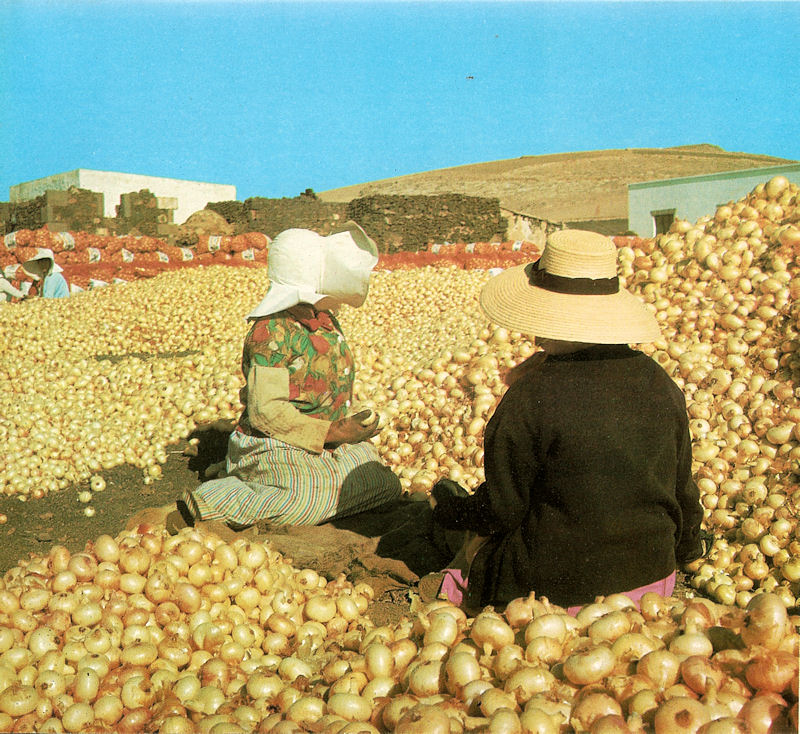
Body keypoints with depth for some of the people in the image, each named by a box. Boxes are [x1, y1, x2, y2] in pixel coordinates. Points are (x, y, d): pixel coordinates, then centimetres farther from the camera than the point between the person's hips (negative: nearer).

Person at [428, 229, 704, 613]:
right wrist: (683, 547, 28)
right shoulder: (661, 386, -6)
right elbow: (683, 491, 6)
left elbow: (502, 511, -13)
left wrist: (448, 508, 9)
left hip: (559, 592, -5)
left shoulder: (531, 398, -22)